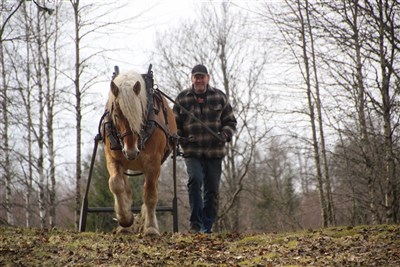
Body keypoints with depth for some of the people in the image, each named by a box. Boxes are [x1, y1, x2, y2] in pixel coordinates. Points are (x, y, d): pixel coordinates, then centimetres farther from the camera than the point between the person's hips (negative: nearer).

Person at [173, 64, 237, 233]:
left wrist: (226, 133, -10)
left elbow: (230, 121, 11)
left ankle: (207, 227, 17)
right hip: (192, 151, -2)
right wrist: (179, 138, -8)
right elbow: (174, 124, 11)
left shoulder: (219, 97, 7)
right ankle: (195, 222, -18)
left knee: (212, 190, 6)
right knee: (195, 180, -24)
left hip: (215, 152, 2)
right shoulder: (182, 98, 5)